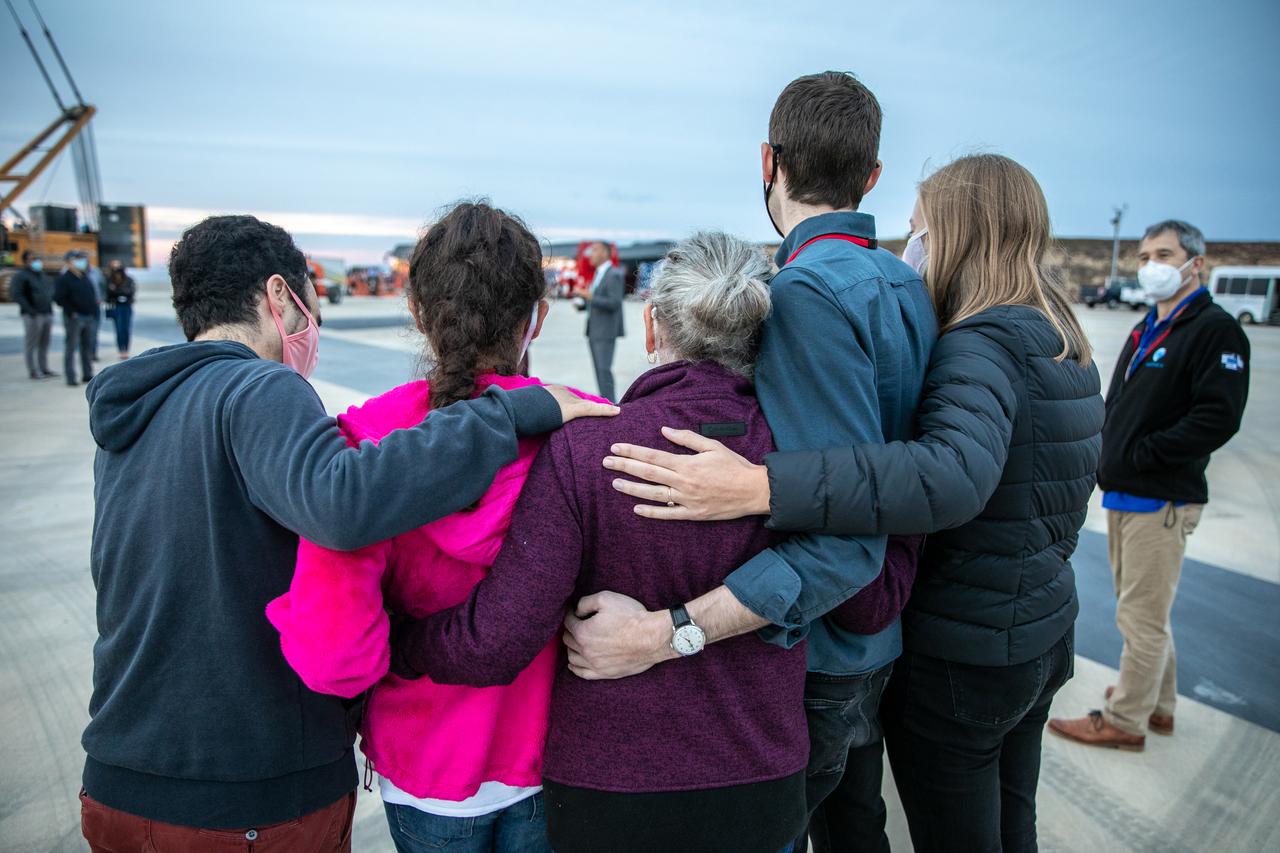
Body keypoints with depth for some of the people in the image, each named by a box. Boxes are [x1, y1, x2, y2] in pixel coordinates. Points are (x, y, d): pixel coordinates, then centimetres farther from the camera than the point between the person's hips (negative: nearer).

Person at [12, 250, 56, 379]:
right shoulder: (21, 276, -5)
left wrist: (50, 305, 15)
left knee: (44, 344, 12)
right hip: (33, 315, -7)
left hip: (47, 314, 7)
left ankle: (44, 368, 19)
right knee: (31, 344, -2)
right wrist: (30, 310, -18)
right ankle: (33, 372, 0)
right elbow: (17, 295, -12)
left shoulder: (42, 275, 18)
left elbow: (50, 290, 29)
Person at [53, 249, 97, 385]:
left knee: (87, 347, 11)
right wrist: (71, 312, -15)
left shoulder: (85, 278, 15)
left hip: (89, 317, 7)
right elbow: (58, 298, -13)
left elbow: (93, 295, 23)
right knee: (71, 347, -3)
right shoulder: (64, 278, -7)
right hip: (74, 318, -7)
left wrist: (93, 311, 12)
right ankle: (70, 377, -1)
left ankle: (87, 375, 18)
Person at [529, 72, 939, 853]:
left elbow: (844, 533, -33)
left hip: (812, 652, -8)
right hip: (877, 638, 8)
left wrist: (665, 632, -37)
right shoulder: (905, 284, 3)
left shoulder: (808, 292, -26)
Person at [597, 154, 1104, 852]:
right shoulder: (1065, 348, 6)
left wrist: (760, 487, -51)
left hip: (960, 659, -8)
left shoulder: (981, 345, -24)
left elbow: (953, 477, -44)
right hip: (1044, 636, 9)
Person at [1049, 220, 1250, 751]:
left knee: (1142, 617, 0)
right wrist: (1109, 458, 5)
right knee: (1145, 611, 19)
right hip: (1123, 496, 9)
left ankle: (1125, 721, 13)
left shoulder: (1215, 330, -10)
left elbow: (1217, 419, -20)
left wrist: (1142, 455, -17)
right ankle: (1158, 704, 34)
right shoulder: (1146, 331, 17)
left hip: (1162, 501, -9)